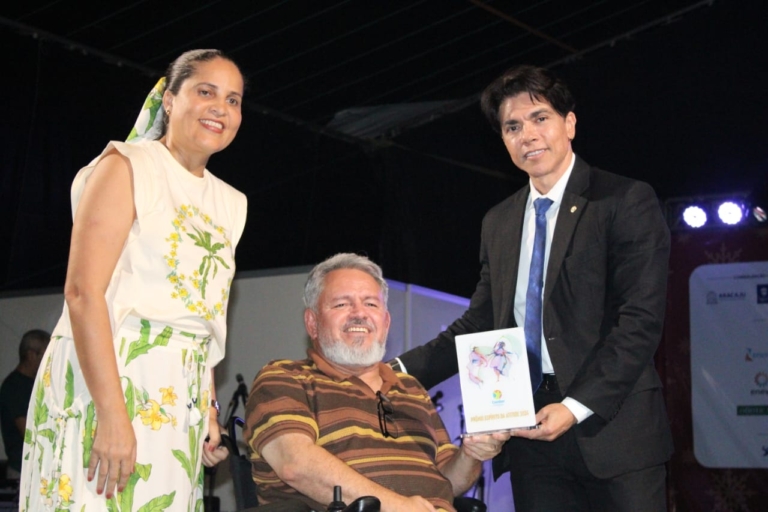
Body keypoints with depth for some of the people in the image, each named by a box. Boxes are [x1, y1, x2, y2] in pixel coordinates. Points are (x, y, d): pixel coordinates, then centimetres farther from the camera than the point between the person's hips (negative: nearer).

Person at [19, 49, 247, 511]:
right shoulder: (127, 167, -3)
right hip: (102, 381, -6)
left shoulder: (229, 204, 17)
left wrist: (208, 408, 7)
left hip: (178, 400, 6)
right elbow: (83, 292, -14)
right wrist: (112, 413, -22)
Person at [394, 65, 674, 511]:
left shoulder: (627, 201, -2)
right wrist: (399, 370, 4)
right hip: (531, 428, 4)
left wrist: (577, 406, -17)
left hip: (612, 424, -4)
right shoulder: (499, 222, 15)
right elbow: (479, 324, 16)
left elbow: (641, 319, -10)